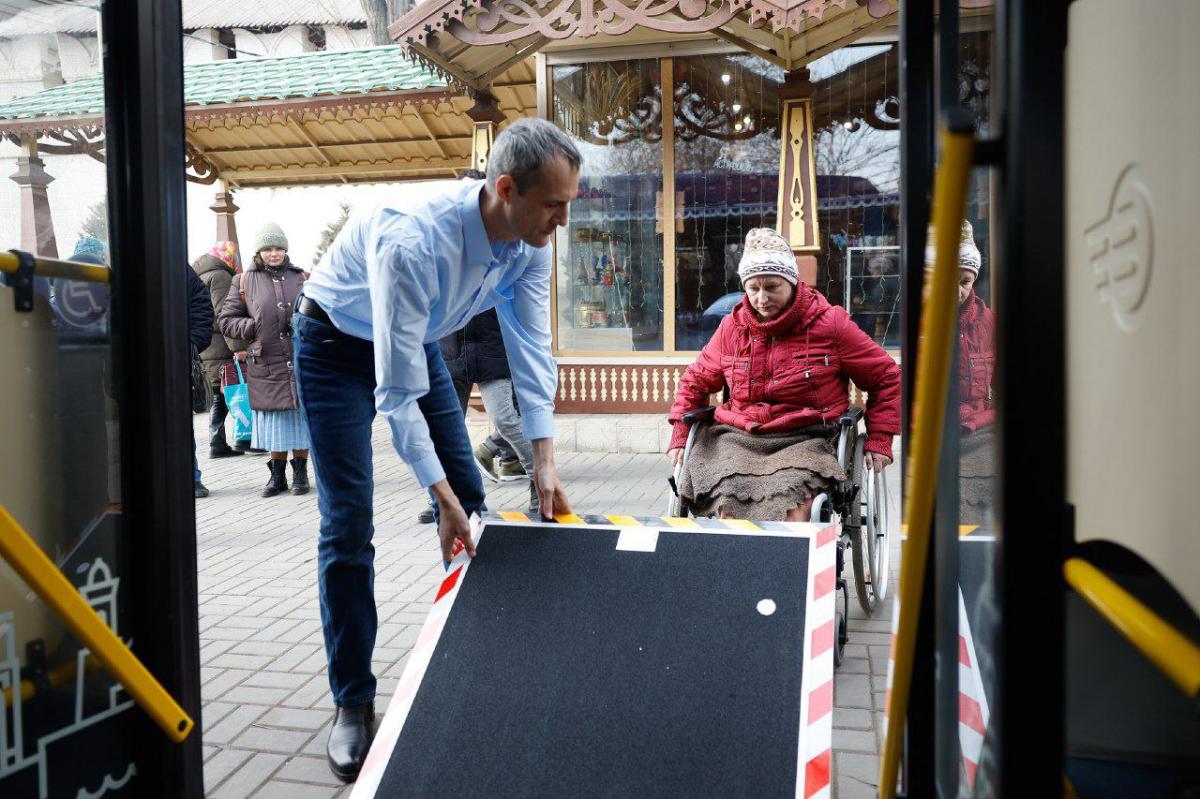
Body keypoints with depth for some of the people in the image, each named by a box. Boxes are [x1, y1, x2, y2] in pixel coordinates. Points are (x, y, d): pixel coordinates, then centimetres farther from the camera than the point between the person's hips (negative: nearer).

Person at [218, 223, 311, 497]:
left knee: (301, 416, 5)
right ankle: (277, 474, 19)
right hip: (266, 364, -1)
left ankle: (300, 473, 17)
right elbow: (226, 320, 8)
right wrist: (253, 327, -10)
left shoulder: (301, 278, 11)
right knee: (275, 420, 6)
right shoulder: (244, 281, 7)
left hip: (302, 361, 1)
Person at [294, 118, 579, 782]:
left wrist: (545, 460, -22)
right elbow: (397, 393, -37)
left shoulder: (529, 240, -19)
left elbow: (531, 346, -16)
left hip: (418, 339, 6)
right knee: (348, 524, -10)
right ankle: (352, 701, 5)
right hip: (339, 344, -6)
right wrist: (440, 497, -35)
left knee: (470, 495, 3)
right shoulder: (413, 240, -40)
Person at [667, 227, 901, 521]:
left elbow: (886, 376, 12)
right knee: (728, 501, -30)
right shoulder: (732, 327, 11)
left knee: (792, 506, -34)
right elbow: (695, 381, 25)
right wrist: (680, 437, 14)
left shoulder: (829, 323, 3)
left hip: (804, 439, -2)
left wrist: (878, 441, 6)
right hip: (737, 438, 2)